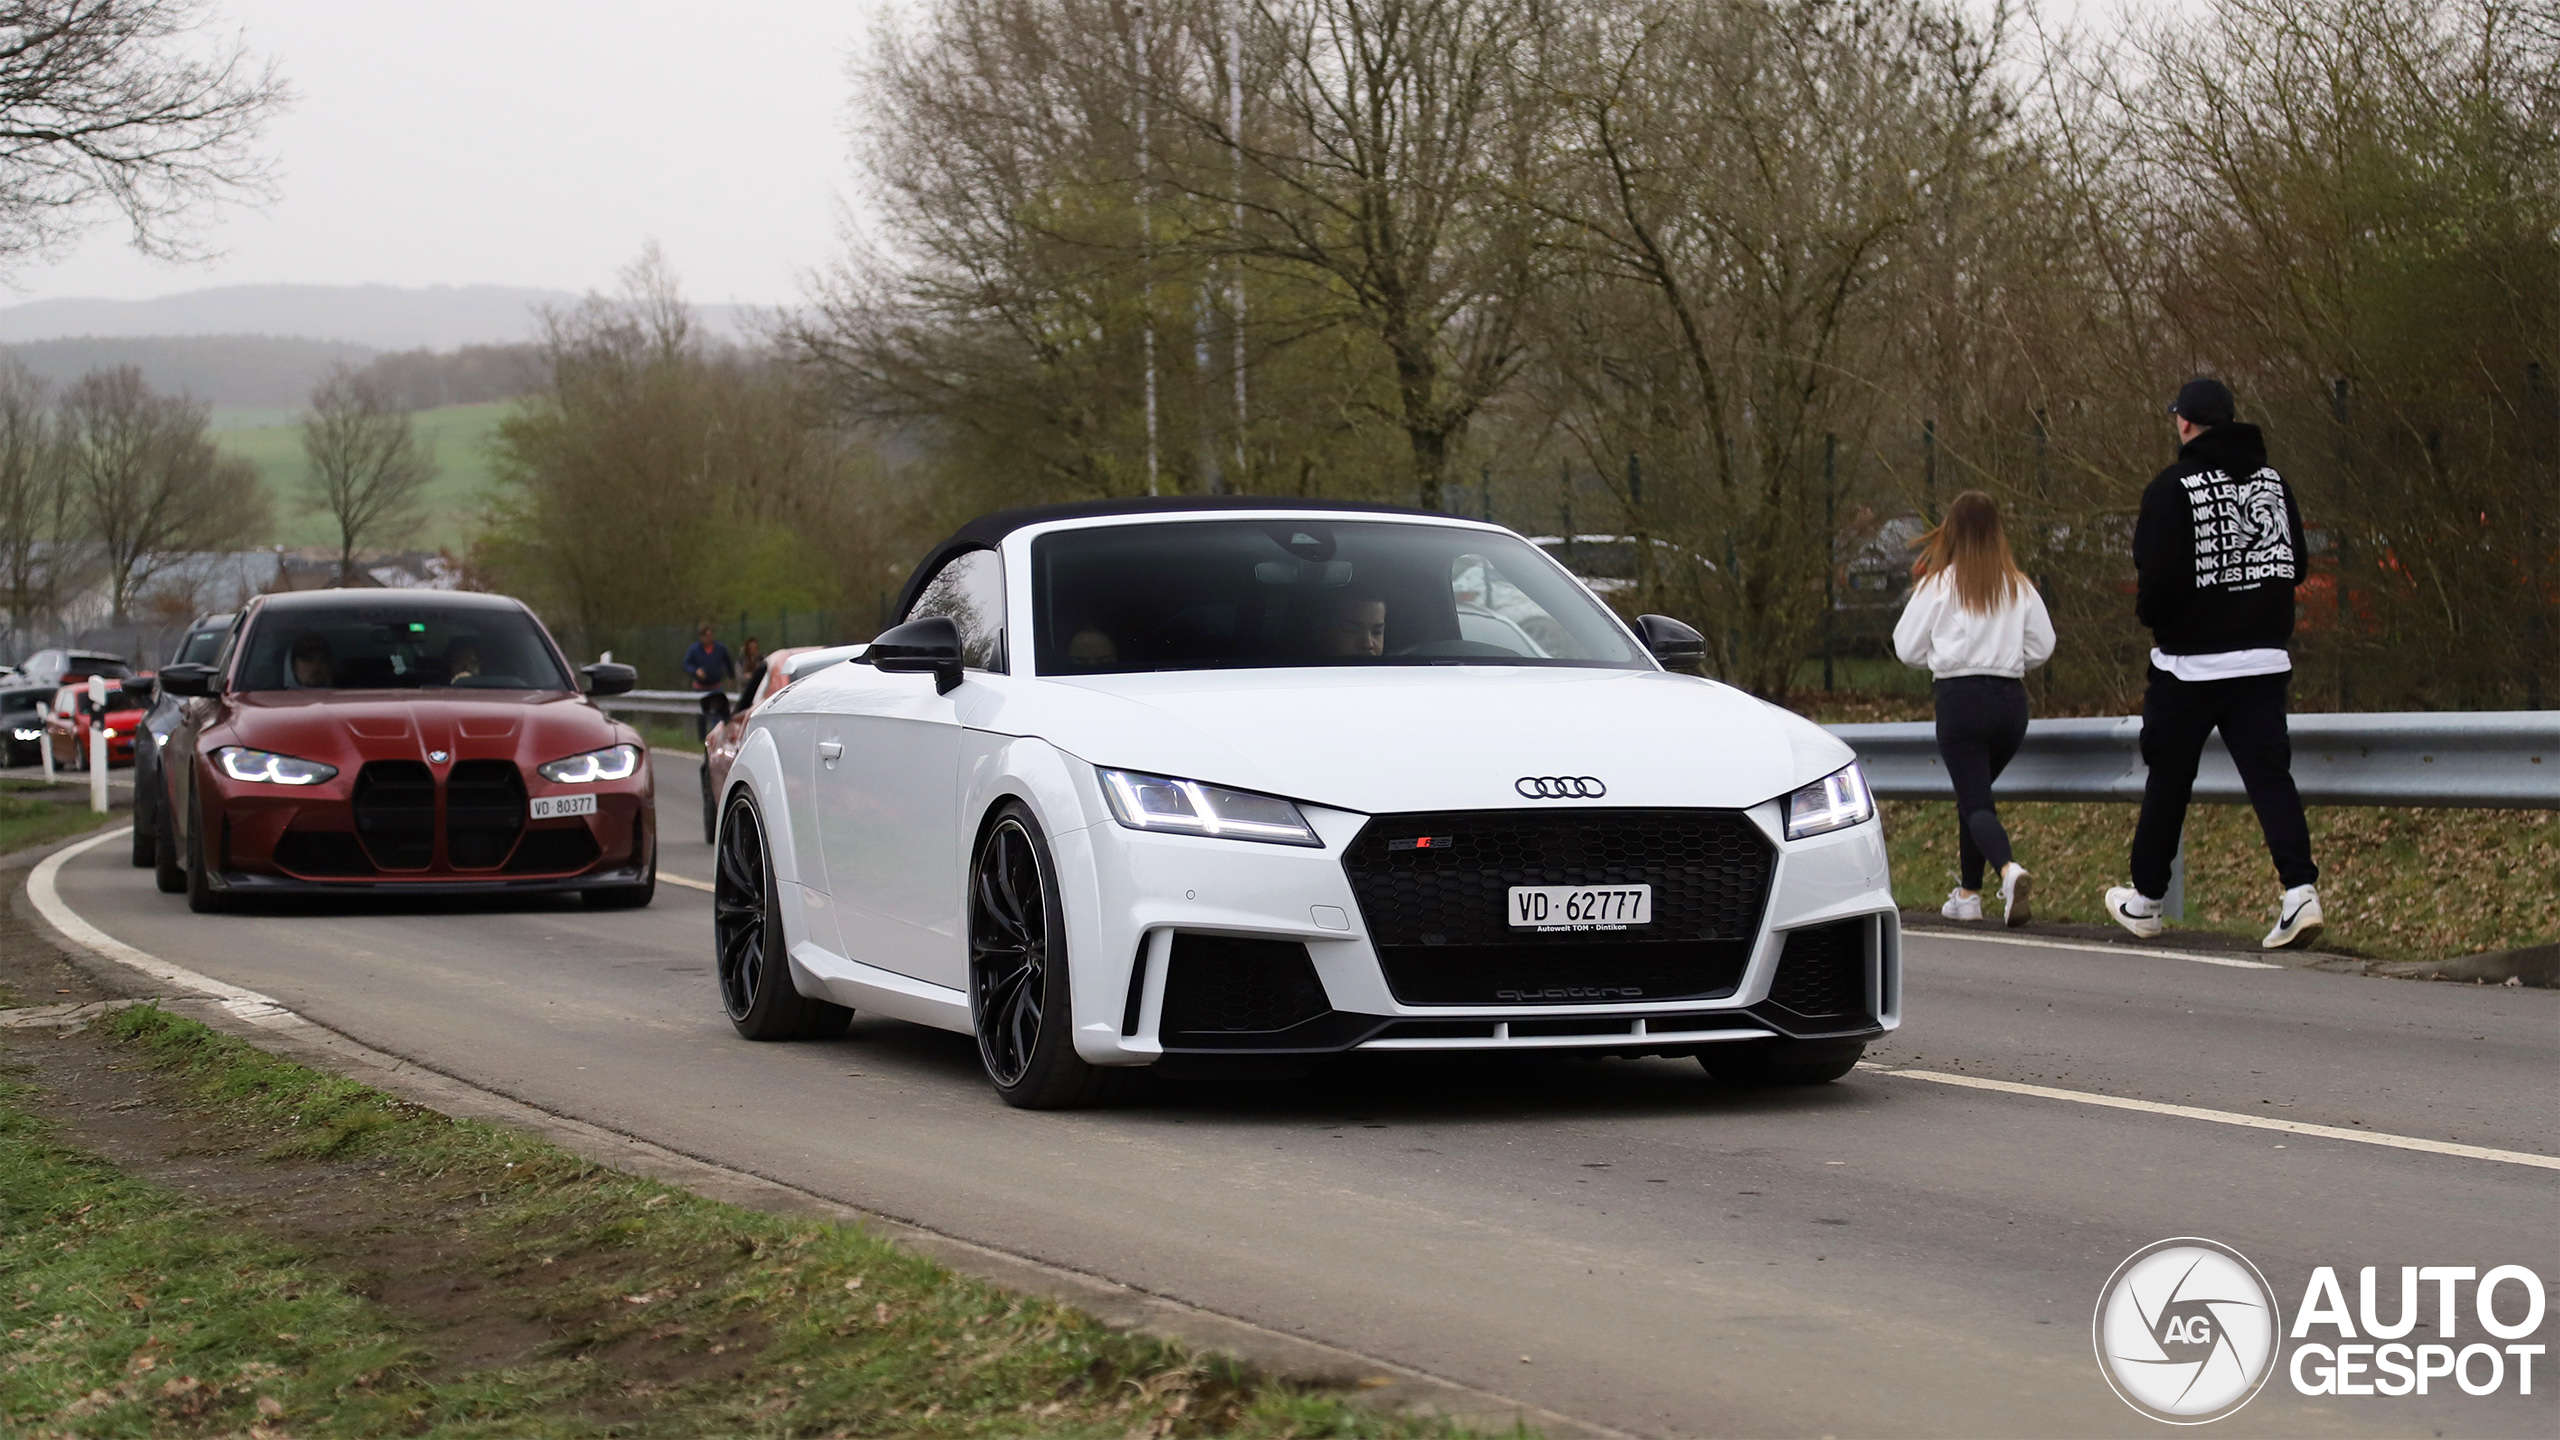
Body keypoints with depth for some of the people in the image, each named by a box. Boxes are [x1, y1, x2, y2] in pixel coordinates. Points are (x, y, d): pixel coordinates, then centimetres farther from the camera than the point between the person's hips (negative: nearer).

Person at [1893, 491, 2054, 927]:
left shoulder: (1939, 585, -3)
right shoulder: (2019, 587, 6)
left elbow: (1907, 648, 1)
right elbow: (2042, 646, 9)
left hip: (1960, 698, -4)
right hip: (2012, 699, 4)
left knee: (1975, 802, -6)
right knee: (1974, 794, 21)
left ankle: (2008, 869, -33)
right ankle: (1967, 893, 21)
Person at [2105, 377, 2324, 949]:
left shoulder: (2174, 488, -11)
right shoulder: (2273, 481, 6)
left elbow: (2158, 574, -17)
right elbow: (2297, 564, 12)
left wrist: (2148, 612, 3)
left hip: (2190, 661, -4)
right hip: (2264, 657, 4)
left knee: (2168, 779, 10)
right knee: (2269, 774, -1)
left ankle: (2145, 901, 22)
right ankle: (2299, 887, -19)